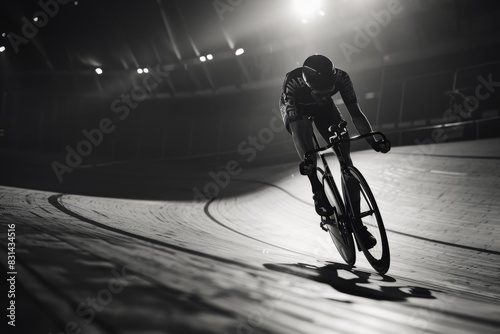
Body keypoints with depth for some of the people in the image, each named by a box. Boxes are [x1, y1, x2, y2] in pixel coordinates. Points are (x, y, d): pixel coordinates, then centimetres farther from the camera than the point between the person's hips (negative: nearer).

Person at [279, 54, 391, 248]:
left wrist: (373, 141, -41)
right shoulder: (292, 84, -42)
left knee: (345, 154, -12)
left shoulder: (341, 78, -35)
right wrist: (307, 161, -58)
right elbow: (297, 127, -48)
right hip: (295, 108, -2)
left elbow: (356, 113, -30)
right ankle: (318, 192, -25)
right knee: (302, 129, -37)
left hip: (323, 108, 2)